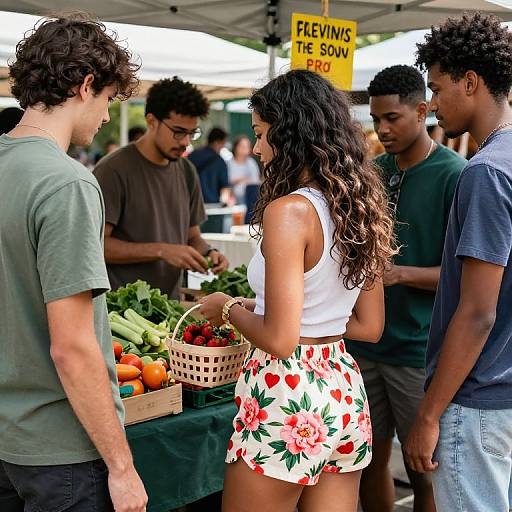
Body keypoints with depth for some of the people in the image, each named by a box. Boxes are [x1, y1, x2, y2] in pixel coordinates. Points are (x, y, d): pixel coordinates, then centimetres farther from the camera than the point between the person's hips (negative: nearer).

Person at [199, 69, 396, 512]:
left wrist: (229, 309, -2)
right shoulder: (361, 208, 5)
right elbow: (370, 326, 12)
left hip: (285, 396, -7)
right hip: (345, 392, 8)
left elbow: (279, 339, -21)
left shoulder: (289, 210, -18)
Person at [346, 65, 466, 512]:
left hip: (419, 351, -5)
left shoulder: (454, 175, -10)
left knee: (423, 474, 7)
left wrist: (400, 273, -24)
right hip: (365, 343, 6)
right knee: (370, 461, 15)